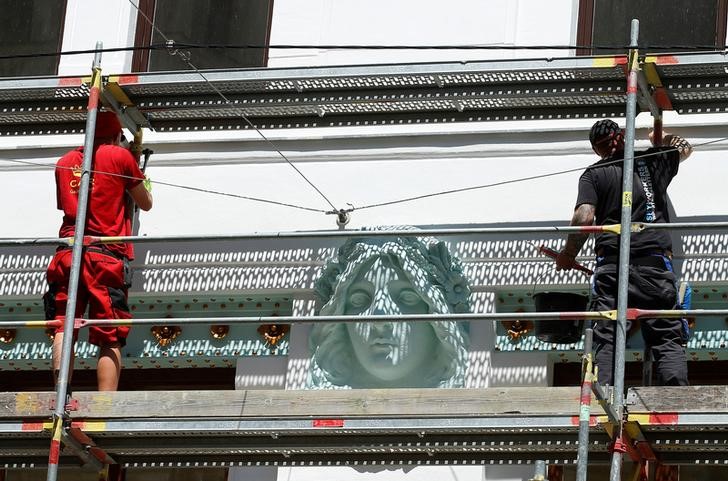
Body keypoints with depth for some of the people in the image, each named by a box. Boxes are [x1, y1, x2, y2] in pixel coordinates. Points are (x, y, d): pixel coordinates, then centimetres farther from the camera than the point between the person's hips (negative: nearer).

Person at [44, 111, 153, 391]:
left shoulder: (65, 162, 20)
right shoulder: (120, 156, 7)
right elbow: (146, 203, 16)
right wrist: (139, 177, 34)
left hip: (67, 253, 3)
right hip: (106, 254, -3)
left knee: (63, 328, -2)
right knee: (110, 339, -4)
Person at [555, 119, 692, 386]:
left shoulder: (594, 174, 8)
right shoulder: (654, 161, 15)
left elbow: (584, 217, -6)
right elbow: (685, 148, 36)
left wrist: (568, 254, 7)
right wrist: (661, 138, 54)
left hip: (612, 264, -1)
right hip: (656, 261, 1)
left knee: (606, 339, -2)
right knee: (668, 339, -2)